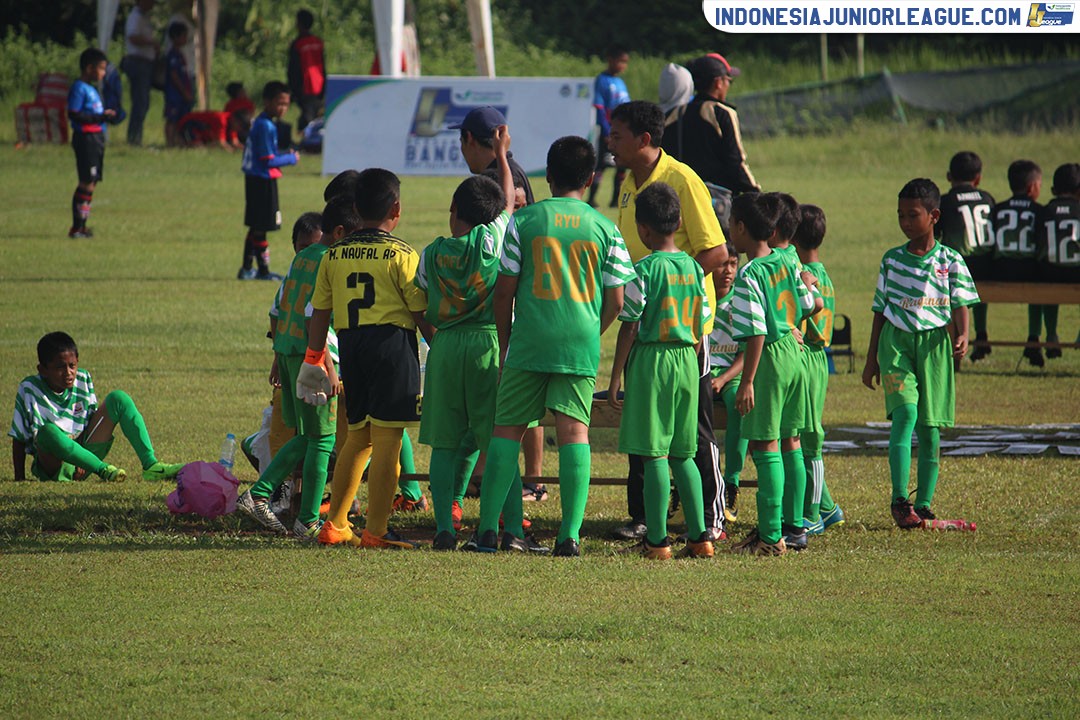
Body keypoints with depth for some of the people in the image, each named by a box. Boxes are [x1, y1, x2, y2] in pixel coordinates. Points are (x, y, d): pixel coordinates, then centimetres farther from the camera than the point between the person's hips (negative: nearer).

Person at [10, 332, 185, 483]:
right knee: (47, 432, -40)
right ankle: (103, 470, -34)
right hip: (53, 466, -5)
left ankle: (151, 466, -19)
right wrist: (19, 479, -9)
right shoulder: (30, 389, -8)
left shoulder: (83, 381, 2)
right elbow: (19, 438, -5)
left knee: (118, 398, -7)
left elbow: (91, 421, 6)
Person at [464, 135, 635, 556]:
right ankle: (570, 534, -8)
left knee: (507, 428, 6)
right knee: (574, 431, 0)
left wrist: (504, 343, 13)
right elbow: (615, 303, 4)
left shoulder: (524, 221, 0)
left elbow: (504, 291, 1)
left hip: (529, 343, -1)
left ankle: (487, 530, 3)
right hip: (581, 347, 1)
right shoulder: (605, 229, 4)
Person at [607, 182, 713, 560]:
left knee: (654, 455, -4)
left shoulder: (644, 270, -10)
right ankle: (699, 536, 10)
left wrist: (615, 378, -5)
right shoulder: (694, 269, 8)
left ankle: (658, 539, -4)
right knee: (682, 454, 13)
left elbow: (629, 327, -10)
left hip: (651, 360, -6)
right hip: (687, 360, 6)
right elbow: (701, 327, 11)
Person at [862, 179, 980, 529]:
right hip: (896, 342, 0)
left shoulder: (950, 261, 3)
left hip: (934, 343, 0)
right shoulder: (892, 260, 9)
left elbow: (960, 304, -1)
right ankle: (899, 499, -19)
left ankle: (923, 503, 11)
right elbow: (880, 310, 14)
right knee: (905, 412, -18)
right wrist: (871, 358, 13)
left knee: (929, 426, 2)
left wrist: (962, 335, -22)